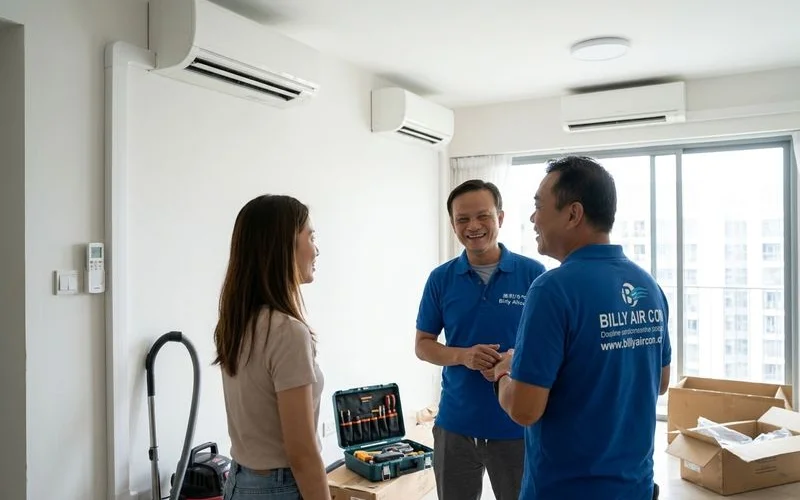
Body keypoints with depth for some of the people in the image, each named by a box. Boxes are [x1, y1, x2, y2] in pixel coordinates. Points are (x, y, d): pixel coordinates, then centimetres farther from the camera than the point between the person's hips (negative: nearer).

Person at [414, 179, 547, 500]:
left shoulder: (533, 273, -5)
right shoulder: (441, 278, -1)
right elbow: (422, 345, 4)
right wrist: (463, 356, -15)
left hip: (518, 424, -1)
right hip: (456, 424, 2)